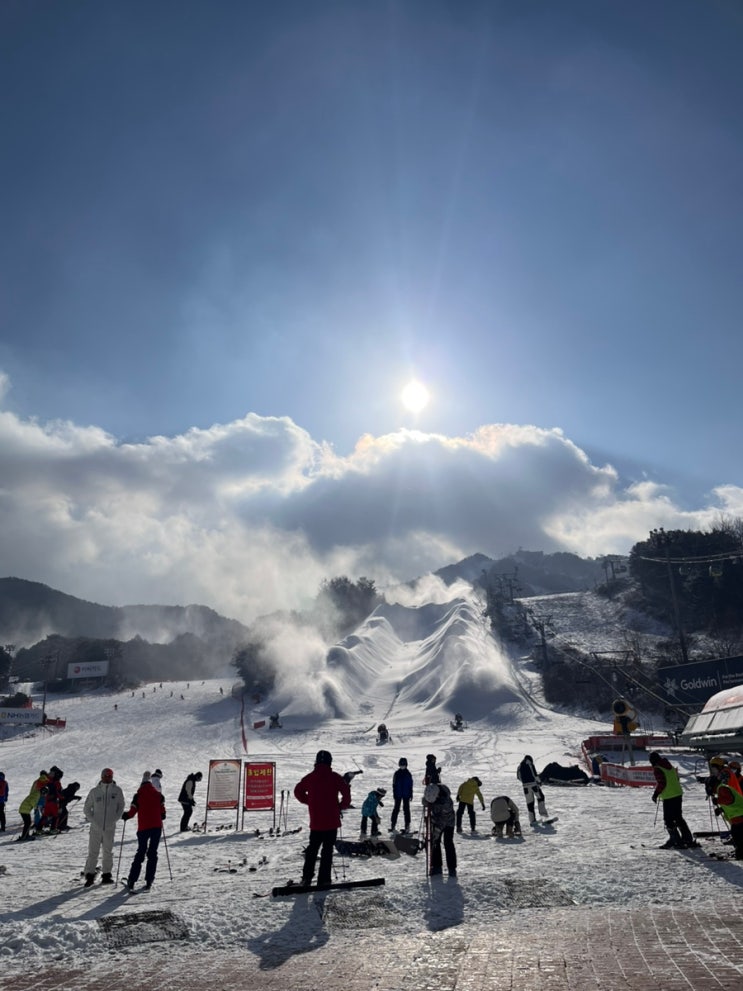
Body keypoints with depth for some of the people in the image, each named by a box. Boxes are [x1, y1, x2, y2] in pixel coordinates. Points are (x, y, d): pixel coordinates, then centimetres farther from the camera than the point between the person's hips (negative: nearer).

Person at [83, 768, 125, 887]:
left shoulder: (117, 791, -1)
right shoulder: (94, 791, -2)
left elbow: (121, 806, 8)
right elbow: (86, 809, 6)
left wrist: (114, 819, -4)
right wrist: (93, 820, -5)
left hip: (110, 827, 1)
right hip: (95, 827, -1)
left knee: (108, 852, 9)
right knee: (93, 852, 0)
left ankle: (106, 875, 21)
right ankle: (90, 875, 13)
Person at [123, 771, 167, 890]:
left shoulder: (138, 795, -1)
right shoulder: (158, 794, 5)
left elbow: (132, 812, -3)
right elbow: (162, 812, 4)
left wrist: (125, 816, 17)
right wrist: (162, 817, 25)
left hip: (143, 828, -1)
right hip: (157, 827, 1)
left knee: (140, 853, 10)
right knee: (152, 854, 9)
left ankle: (132, 881, 6)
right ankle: (149, 881, 5)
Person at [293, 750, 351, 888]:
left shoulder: (310, 777, 2)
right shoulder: (335, 777, -7)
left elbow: (298, 791, 8)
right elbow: (346, 792, -14)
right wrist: (342, 806, 2)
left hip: (315, 821, 3)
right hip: (331, 821, -3)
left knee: (312, 848, 17)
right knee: (327, 850, 4)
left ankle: (306, 877, 15)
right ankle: (323, 880, 2)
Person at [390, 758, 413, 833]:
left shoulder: (408, 774, 0)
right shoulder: (396, 774, -1)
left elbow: (410, 785, 4)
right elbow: (394, 784, 2)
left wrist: (411, 794, 3)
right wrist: (394, 794, -2)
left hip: (406, 795, 0)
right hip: (398, 795, 0)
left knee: (406, 809, 3)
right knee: (396, 809, 3)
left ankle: (407, 825, 9)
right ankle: (393, 824, 11)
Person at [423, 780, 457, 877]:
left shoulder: (446, 800, -39)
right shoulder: (429, 791, -22)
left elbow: (443, 819, -32)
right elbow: (425, 802, 0)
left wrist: (436, 832, -31)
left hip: (447, 821, -5)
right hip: (435, 819, 5)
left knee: (448, 843, -11)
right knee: (434, 842, 3)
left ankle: (452, 868, -1)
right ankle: (436, 866, 13)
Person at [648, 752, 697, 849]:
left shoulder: (657, 769, -13)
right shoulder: (670, 765, 11)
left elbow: (661, 783, -19)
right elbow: (676, 779, 16)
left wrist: (656, 794, -7)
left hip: (668, 797, -8)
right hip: (678, 794, 8)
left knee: (668, 820, 2)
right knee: (678, 817, 20)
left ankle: (677, 842, 2)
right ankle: (689, 839, 24)